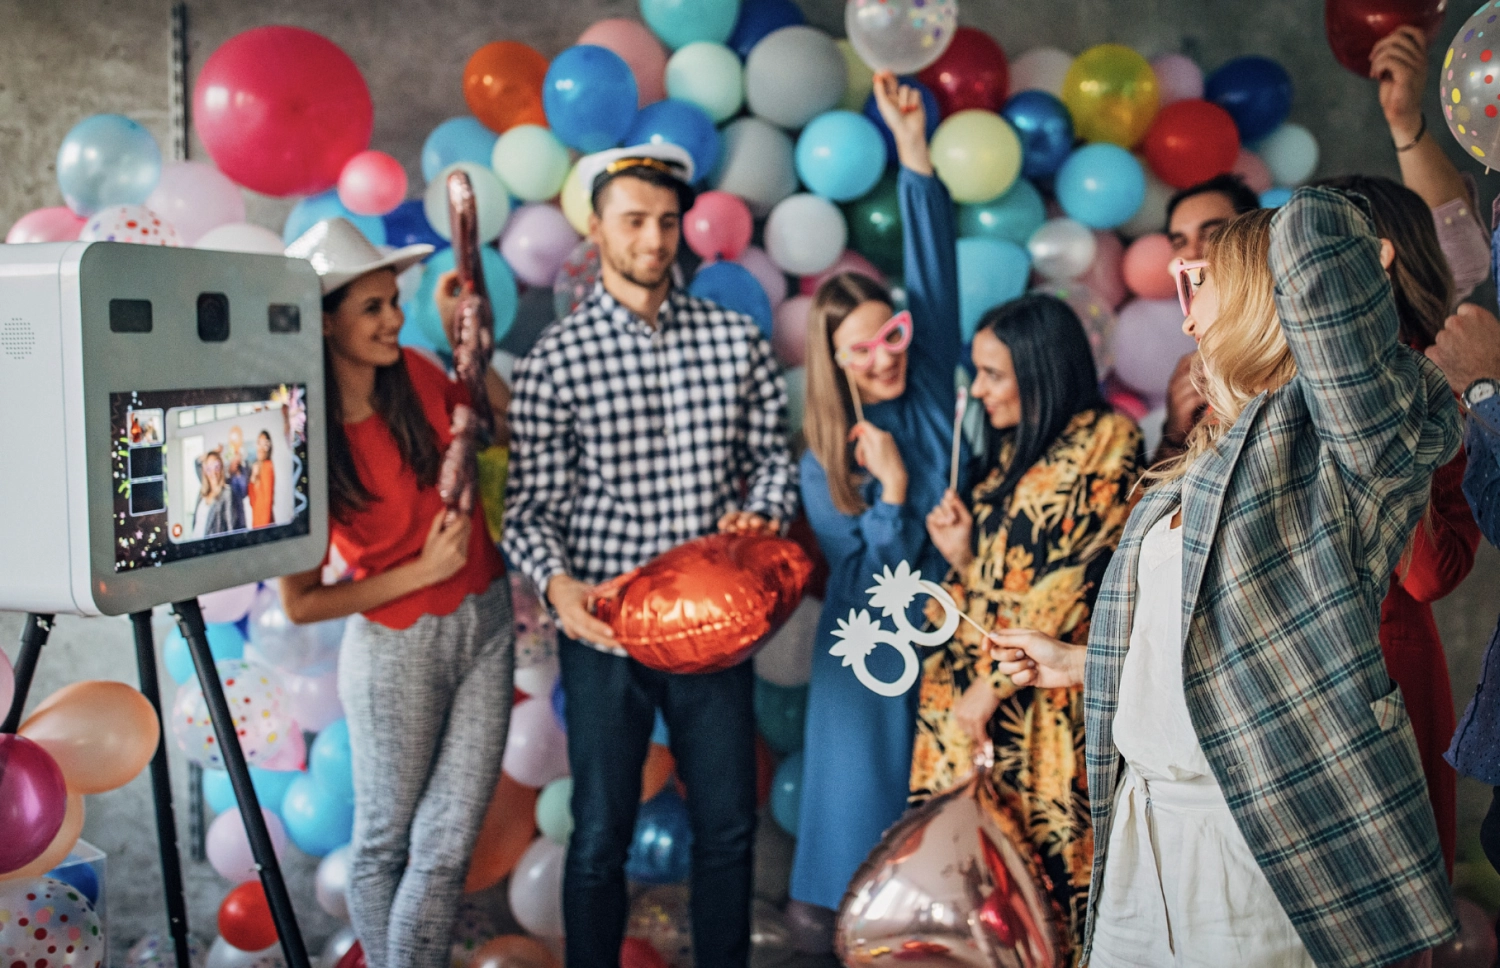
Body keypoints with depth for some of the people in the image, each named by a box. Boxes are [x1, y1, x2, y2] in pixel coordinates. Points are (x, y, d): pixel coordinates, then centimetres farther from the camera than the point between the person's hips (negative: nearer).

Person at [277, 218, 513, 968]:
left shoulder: (418, 378, -5)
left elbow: (504, 416, 16)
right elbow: (300, 603, -13)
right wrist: (421, 572, -17)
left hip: (486, 623, 4)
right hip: (396, 646, -4)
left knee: (448, 847, 5)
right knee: (386, 843, 15)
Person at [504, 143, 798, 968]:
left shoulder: (736, 339, 4)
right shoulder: (555, 359, -4)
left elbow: (772, 454, 10)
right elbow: (531, 505, -5)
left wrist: (761, 513, -10)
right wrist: (559, 583, -23)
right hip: (605, 628, -2)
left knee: (729, 827, 13)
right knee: (601, 837, 8)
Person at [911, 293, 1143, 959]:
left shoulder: (1103, 443, -4)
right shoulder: (1013, 455, 19)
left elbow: (1070, 585, -12)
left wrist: (991, 685, -12)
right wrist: (961, 555, 1)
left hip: (1048, 698, -6)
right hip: (982, 701, 6)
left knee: (1044, 849, -4)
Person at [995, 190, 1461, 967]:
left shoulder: (1353, 438, -11)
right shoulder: (1195, 471, 14)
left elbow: (1317, 227, -25)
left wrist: (1354, 286, -4)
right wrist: (1078, 663, 33)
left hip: (1265, 840, -8)